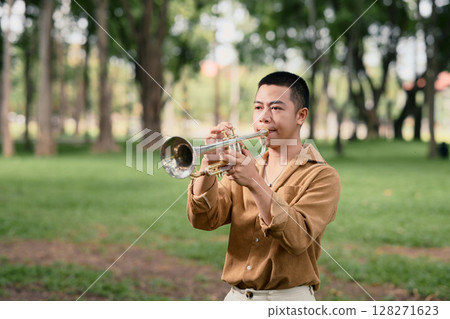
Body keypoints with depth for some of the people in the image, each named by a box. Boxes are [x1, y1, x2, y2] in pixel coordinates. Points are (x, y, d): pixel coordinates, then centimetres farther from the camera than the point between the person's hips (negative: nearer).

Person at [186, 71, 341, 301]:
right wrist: (209, 161, -15)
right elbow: (203, 219, -1)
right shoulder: (246, 166, 11)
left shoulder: (322, 176, -4)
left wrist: (255, 183, -27)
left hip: (288, 298, -4)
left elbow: (298, 239, -19)